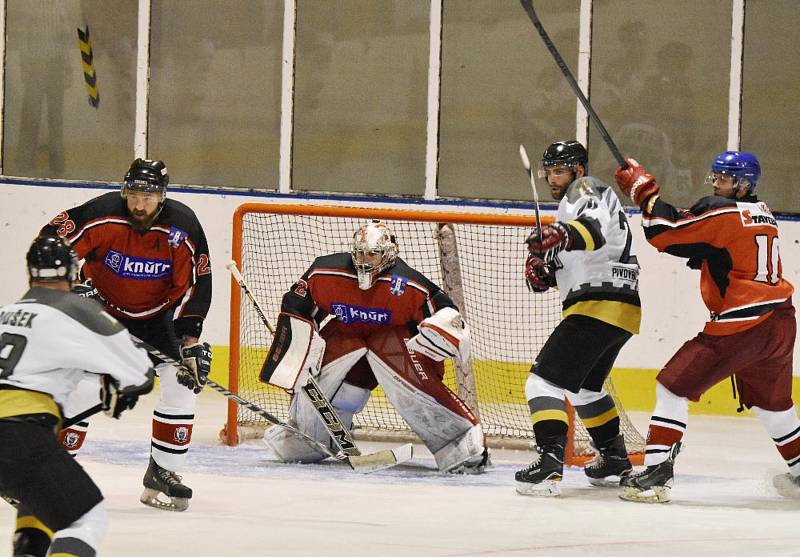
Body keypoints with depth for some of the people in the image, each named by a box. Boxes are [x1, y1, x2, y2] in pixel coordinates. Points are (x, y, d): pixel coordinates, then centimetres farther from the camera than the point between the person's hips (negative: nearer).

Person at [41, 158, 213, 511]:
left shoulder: (183, 227, -18)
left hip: (156, 314, 2)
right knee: (80, 384, -14)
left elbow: (196, 285, -12)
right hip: (102, 307, -2)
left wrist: (191, 341, -17)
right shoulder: (101, 215, -24)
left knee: (182, 383, -11)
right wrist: (77, 285, -25)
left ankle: (162, 475, 1)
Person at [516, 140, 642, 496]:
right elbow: (573, 264, 28)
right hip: (625, 309, 11)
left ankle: (550, 464, -31)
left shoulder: (585, 189, -3)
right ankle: (615, 461, 37)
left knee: (545, 380, -17)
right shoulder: (575, 202, 29)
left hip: (598, 305, -11)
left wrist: (561, 236, -48)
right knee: (584, 387, 30)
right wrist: (541, 271, 7)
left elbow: (594, 228, -27)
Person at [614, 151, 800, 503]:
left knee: (674, 385, -4)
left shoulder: (721, 212, -10)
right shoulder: (762, 213, 14)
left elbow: (665, 233, -12)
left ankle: (656, 473, -13)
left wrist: (643, 190, 0)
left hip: (740, 326, -8)